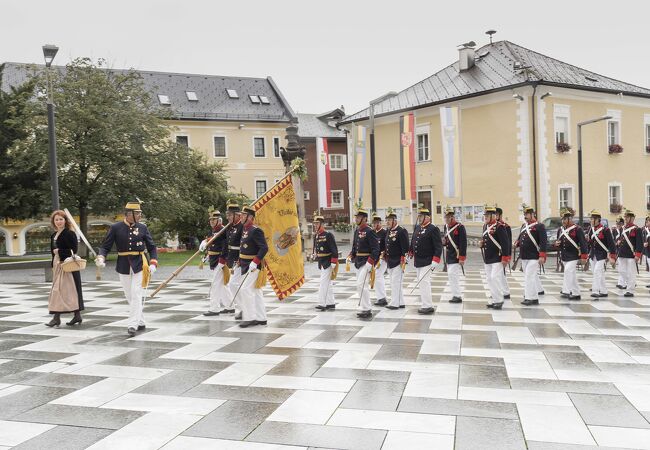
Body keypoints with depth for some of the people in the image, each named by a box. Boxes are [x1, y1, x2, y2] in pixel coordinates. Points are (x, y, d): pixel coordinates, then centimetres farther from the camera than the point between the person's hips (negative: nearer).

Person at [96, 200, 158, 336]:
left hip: (140, 265, -1)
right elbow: (106, 246, -2)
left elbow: (152, 247, 2)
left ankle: (133, 325, -7)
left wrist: (153, 263, -11)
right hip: (123, 266, 2)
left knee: (136, 295, -10)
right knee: (129, 296, 10)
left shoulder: (143, 228, -1)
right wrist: (101, 258, -21)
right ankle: (141, 322, 25)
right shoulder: (115, 228, -3)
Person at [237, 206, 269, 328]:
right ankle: (261, 318, 18)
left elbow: (264, 248, -23)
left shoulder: (256, 230, -16)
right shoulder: (245, 230, 13)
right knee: (256, 292, 12)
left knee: (245, 290, -11)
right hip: (245, 266, 10)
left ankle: (249, 318, -4)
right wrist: (240, 262, 20)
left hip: (253, 266, -10)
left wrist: (255, 262, -27)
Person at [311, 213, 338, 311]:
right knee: (328, 284, 14)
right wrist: (314, 255, 7)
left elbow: (334, 250, -18)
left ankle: (322, 304, -8)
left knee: (323, 283, -11)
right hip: (321, 262, 9)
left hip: (328, 262, -9)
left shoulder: (328, 235, -15)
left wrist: (333, 263, -21)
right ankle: (331, 303, 21)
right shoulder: (316, 235, 9)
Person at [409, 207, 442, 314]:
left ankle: (427, 306, -7)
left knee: (424, 282, -12)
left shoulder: (433, 229, -11)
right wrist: (411, 253, 24)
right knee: (421, 281, 13)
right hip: (417, 261, 8)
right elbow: (412, 242, 24)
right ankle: (427, 304, 23)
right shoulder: (417, 228, 12)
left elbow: (438, 247, -15)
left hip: (427, 262, -8)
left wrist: (435, 262, -20)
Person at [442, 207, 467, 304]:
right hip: (449, 256, 9)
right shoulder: (446, 226, 11)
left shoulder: (460, 227, -15)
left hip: (456, 256, -8)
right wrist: (444, 242, -1)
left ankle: (457, 296, -1)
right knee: (451, 275, 12)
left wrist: (462, 258, -20)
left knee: (452, 274, -10)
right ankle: (456, 295, 22)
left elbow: (463, 243, -18)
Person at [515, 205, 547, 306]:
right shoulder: (523, 226, 13)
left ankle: (531, 298, -8)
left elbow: (543, 242, -14)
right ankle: (539, 290, 39)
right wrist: (517, 243, 0)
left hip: (533, 257, -8)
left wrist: (542, 256, -20)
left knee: (529, 276, -12)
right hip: (524, 257, 8)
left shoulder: (539, 226, -9)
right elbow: (520, 238, 23)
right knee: (533, 275, 20)